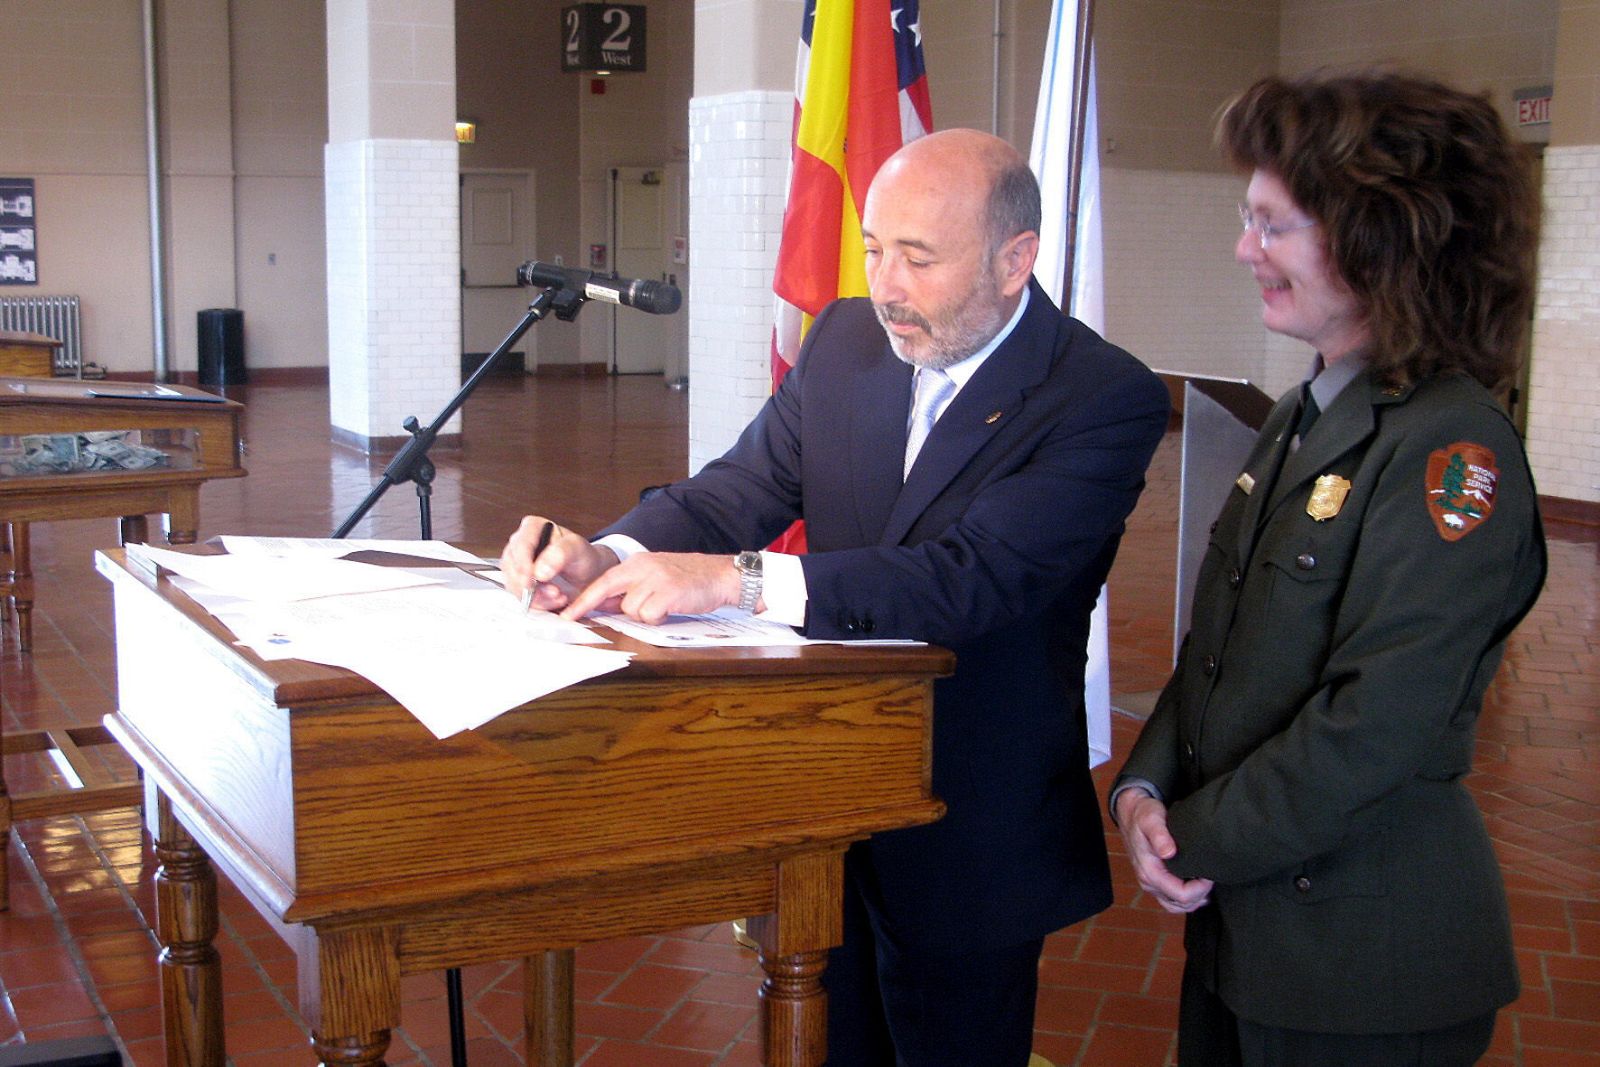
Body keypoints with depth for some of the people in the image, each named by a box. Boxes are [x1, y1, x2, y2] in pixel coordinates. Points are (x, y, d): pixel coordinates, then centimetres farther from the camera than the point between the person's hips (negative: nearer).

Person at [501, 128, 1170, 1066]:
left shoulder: (1107, 399, -19)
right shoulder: (846, 340, 1)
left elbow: (978, 575, -31)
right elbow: (742, 486, -2)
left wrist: (735, 581, -39)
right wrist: (602, 557, -22)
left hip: (966, 840, -5)